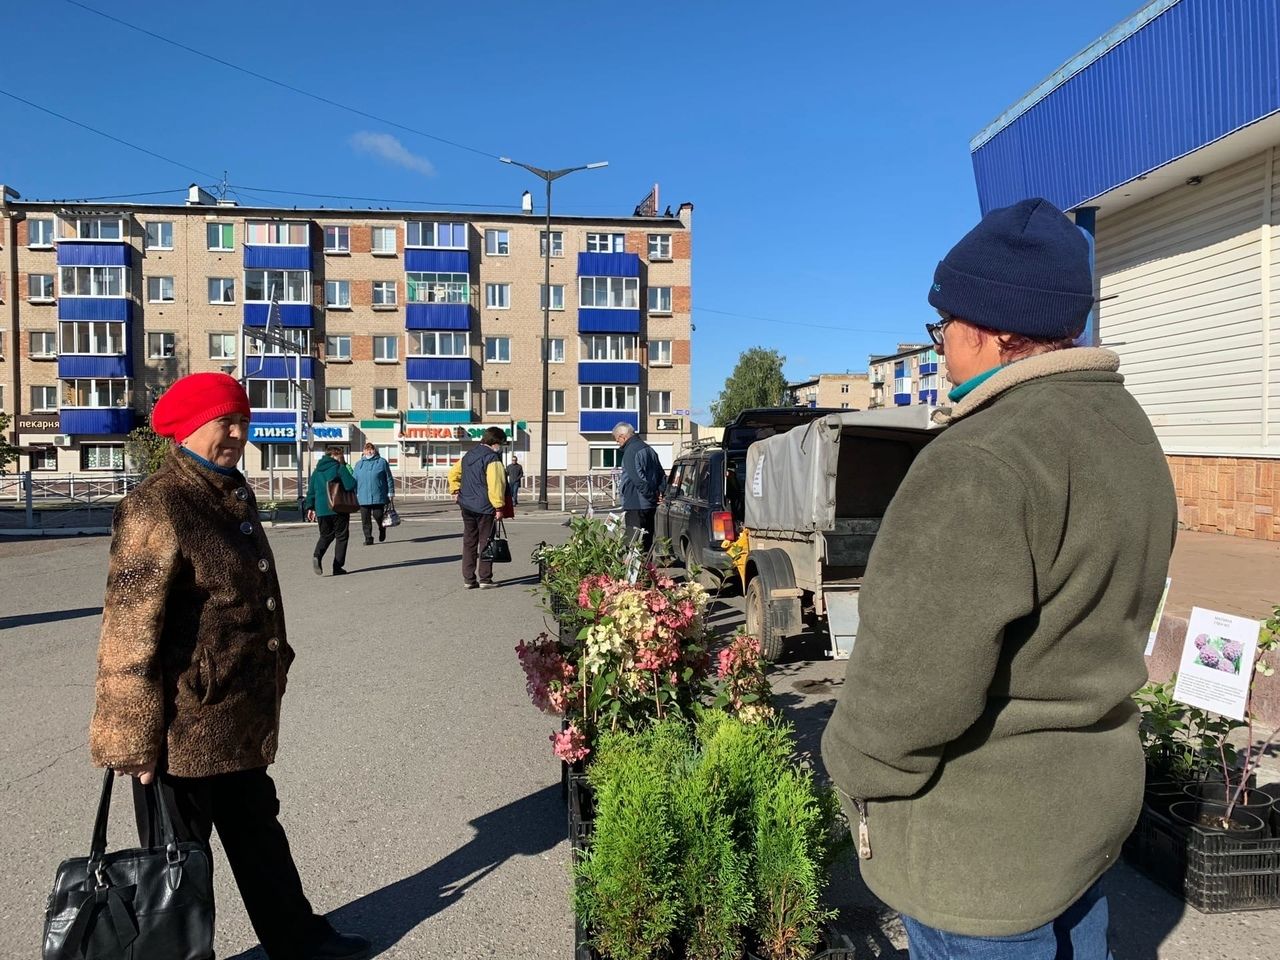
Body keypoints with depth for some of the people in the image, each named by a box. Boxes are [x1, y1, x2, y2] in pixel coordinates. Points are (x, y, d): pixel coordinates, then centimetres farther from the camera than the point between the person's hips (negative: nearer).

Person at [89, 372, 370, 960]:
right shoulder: (156, 508, -20)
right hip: (185, 721, -9)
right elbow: (129, 634, -21)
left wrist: (274, 666, 23)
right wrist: (134, 738, -19)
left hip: (244, 716, 10)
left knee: (258, 829, 23)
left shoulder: (234, 494, 8)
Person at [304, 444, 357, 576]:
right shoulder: (338, 468, -8)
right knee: (341, 537, 7)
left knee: (325, 535, 19)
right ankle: (338, 567, 3)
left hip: (321, 510, 5)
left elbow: (311, 490, 13)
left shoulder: (317, 471, 11)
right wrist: (343, 466, -7)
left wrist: (310, 507, 20)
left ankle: (317, 555, -10)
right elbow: (351, 485, -19)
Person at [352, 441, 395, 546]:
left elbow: (389, 478, 6)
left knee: (378, 515, -4)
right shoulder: (359, 464, 13)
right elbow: (354, 480, 15)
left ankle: (382, 529, 27)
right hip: (363, 497, 3)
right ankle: (368, 538, 10)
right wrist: (354, 494, 9)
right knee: (365, 519, 1)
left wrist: (391, 493, 2)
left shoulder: (382, 462, 5)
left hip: (378, 496, -3)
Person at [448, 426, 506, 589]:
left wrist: (455, 491, 18)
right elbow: (496, 484, -20)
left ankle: (469, 579, 14)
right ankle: (485, 579, 4)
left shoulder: (469, 455, 13)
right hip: (485, 508, -7)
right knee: (485, 543, 2)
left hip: (467, 506, 7)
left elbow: (453, 473, 21)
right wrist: (498, 506, -16)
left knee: (469, 542, 11)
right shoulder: (492, 458, -14)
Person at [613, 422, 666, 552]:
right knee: (647, 540, 15)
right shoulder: (649, 449, 18)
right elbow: (662, 475, 21)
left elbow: (638, 479, -21)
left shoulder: (630, 452, -13)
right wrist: (660, 493, 10)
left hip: (636, 505, -9)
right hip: (650, 506, 9)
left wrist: (652, 496, -14)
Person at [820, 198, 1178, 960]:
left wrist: (855, 764, -10)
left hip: (983, 835, -9)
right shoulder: (1124, 425, 3)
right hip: (1093, 791, 9)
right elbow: (1104, 611, 9)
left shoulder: (985, 462, -28)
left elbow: (918, 677, -29)